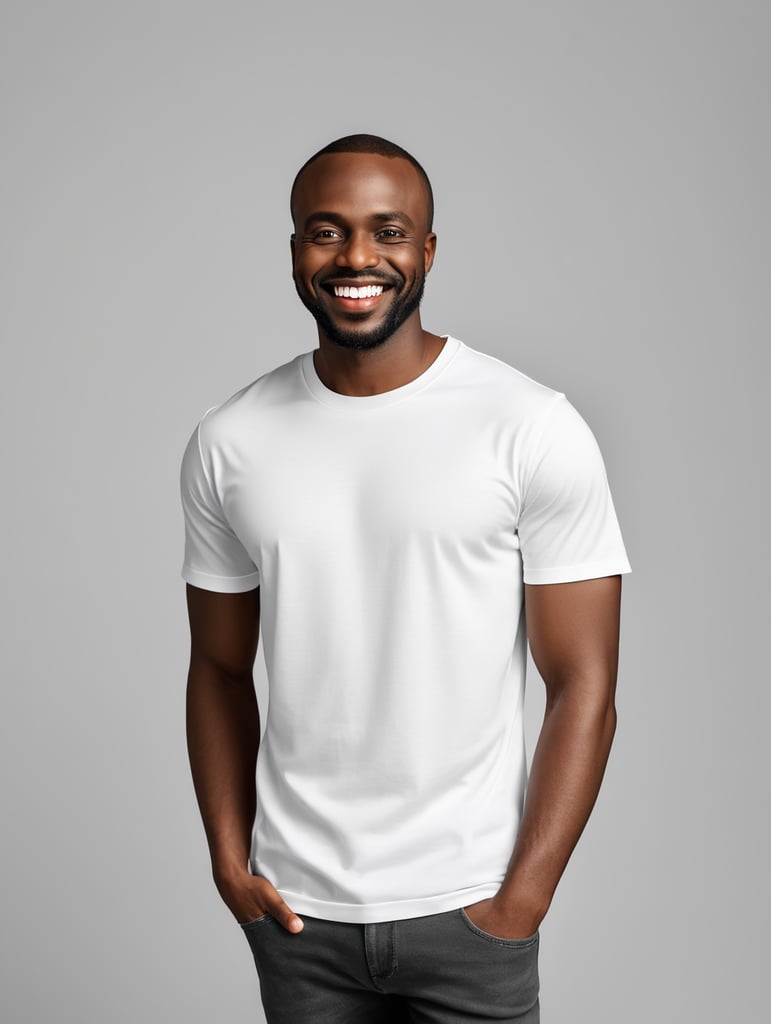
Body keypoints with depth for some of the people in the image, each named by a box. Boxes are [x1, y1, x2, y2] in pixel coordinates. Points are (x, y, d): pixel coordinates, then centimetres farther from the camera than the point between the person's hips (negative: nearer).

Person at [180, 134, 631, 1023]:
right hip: (296, 910, 3)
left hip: (466, 909, -2)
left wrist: (521, 901, -10)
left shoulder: (535, 430, -10)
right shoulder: (229, 443, -1)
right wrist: (229, 861, 1)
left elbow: (583, 686, -8)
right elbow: (219, 669, 8)